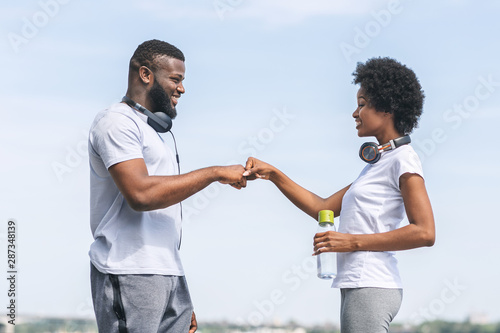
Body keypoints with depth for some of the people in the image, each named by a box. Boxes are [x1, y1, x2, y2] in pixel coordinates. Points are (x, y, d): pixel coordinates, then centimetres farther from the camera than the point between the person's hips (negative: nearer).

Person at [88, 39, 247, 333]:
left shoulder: (151, 131, 24)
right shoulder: (117, 121, -5)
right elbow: (140, 193, -21)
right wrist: (216, 173, -14)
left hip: (169, 274, 9)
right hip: (129, 275, -9)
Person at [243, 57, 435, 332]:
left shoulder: (402, 160, -6)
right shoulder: (378, 163, 22)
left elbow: (425, 232, -17)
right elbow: (323, 208, 22)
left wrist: (354, 241, -16)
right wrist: (272, 174, 14)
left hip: (370, 287, -9)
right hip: (358, 288, 9)